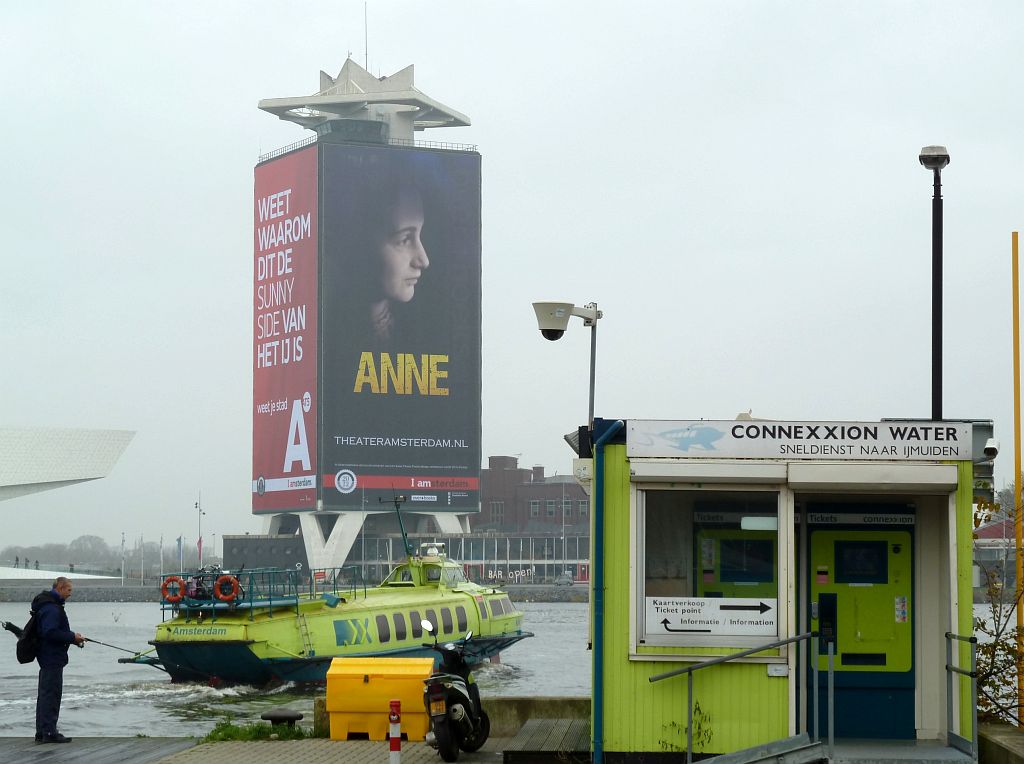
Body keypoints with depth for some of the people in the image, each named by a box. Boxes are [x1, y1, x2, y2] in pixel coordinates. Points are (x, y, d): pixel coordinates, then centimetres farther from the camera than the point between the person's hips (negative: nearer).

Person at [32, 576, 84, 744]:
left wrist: (73, 638, 10)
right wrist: (72, 637, -19)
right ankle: (49, 732, -8)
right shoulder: (51, 608, -18)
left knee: (45, 694, 14)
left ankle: (41, 733, 20)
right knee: (51, 693, -9)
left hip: (47, 658, 11)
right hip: (52, 658, -11)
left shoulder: (52, 605, 16)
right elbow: (51, 633, -26)